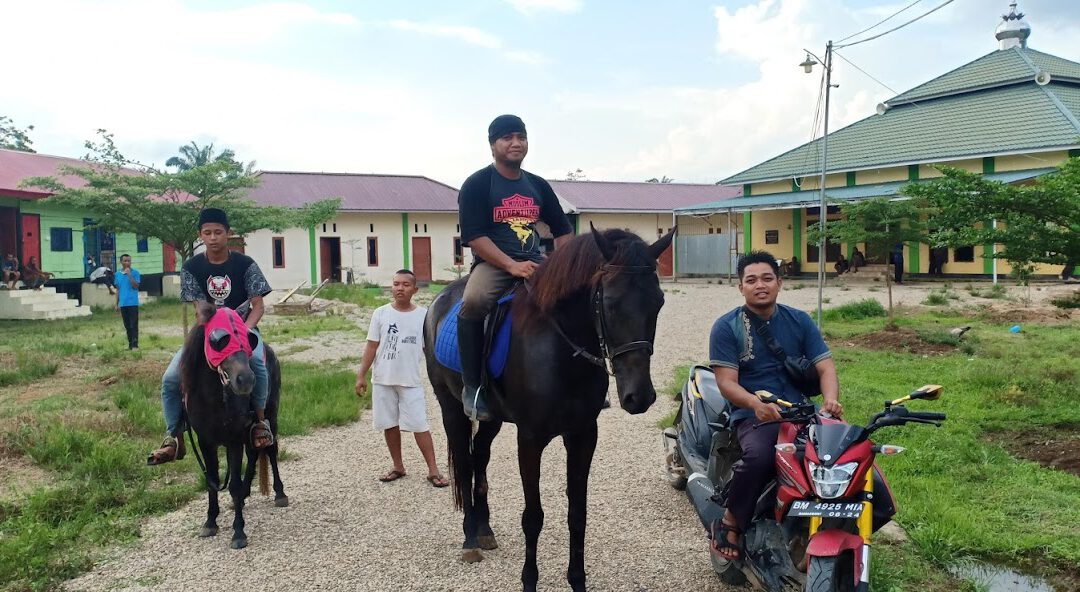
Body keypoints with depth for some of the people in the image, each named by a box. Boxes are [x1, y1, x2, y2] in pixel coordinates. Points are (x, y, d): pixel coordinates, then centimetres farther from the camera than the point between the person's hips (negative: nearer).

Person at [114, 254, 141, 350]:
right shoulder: (117, 274, 11)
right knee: (127, 325, 9)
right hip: (123, 304, 5)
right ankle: (130, 344, 15)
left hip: (133, 303, -4)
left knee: (134, 325, -6)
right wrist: (117, 303, 13)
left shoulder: (135, 272, -2)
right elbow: (118, 289, 16)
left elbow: (136, 286, -12)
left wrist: (129, 275, -17)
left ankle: (135, 344, -6)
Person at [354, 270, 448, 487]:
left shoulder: (423, 315, -2)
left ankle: (433, 470, 3)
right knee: (390, 424, 11)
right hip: (382, 380, 2)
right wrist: (361, 375, 0)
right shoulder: (381, 313, 1)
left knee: (419, 425, -3)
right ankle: (398, 467, 25)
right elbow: (372, 346, 3)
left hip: (410, 381, -2)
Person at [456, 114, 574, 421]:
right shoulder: (477, 184, -1)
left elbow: (562, 230, 20)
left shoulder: (538, 186, 16)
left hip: (535, 263, 6)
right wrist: (513, 266, -22)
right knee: (474, 301, -36)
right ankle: (472, 386, -21)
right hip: (493, 263, -5)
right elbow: (474, 236, -11)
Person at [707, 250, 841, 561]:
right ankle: (731, 521, -11)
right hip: (752, 415, -4)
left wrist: (830, 399, -19)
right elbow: (727, 382, -9)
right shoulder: (726, 327, -1)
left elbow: (825, 366, 4)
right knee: (759, 456, -35)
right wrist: (757, 404, -30)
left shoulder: (799, 321, 11)